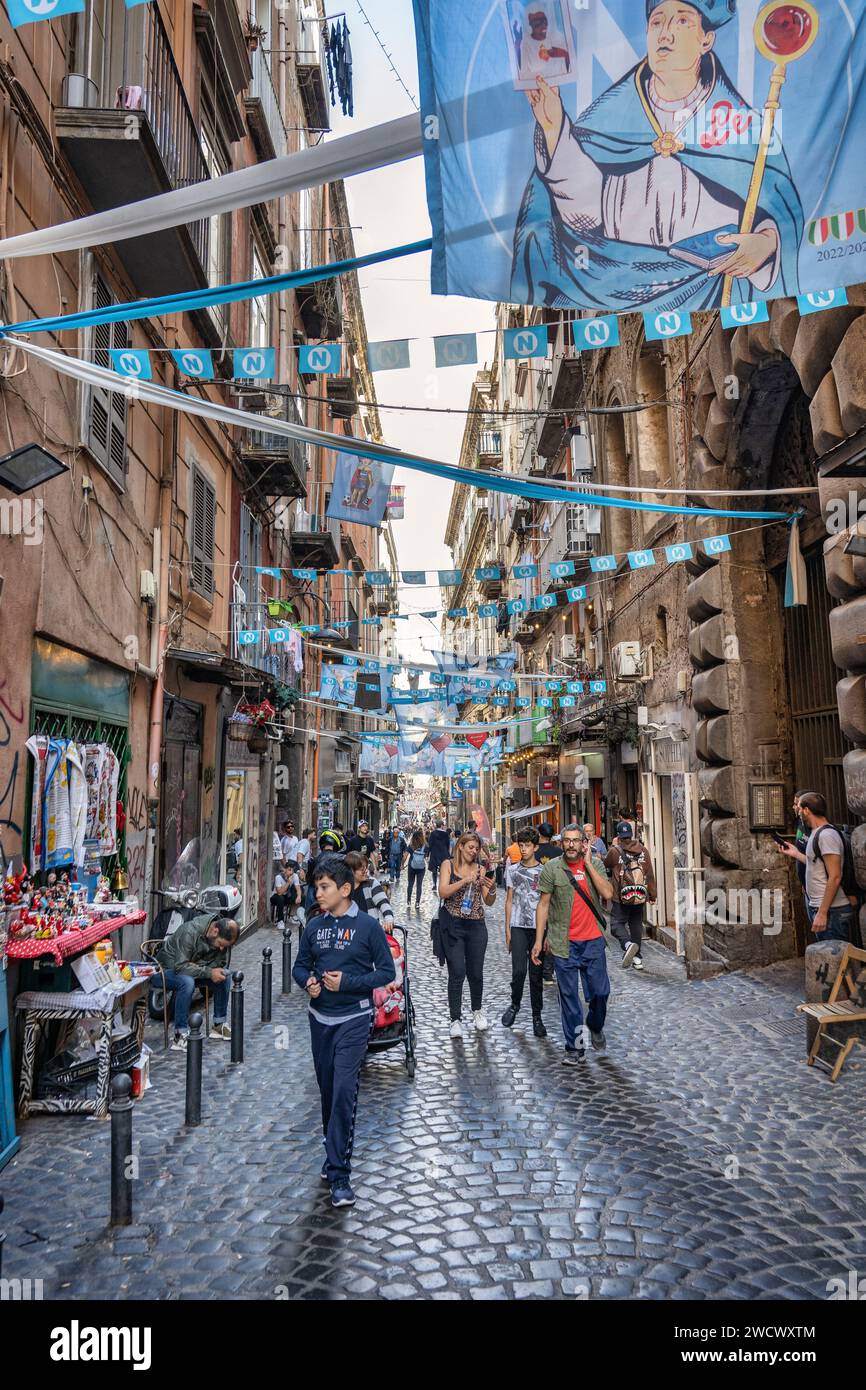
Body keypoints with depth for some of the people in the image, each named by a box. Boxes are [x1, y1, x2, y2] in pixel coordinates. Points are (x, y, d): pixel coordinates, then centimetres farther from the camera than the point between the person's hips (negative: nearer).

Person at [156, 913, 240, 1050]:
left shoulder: (223, 937, -13)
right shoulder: (190, 932, -34)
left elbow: (221, 963, -2)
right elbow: (180, 966, -36)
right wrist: (209, 972, -37)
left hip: (193, 967, 7)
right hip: (168, 968, -7)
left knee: (224, 976, -11)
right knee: (187, 982, -36)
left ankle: (219, 1024, 2)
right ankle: (180, 1036, -27)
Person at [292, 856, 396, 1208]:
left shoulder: (367, 925, -10)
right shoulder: (314, 926, 3)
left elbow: (387, 972, -8)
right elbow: (300, 966, 12)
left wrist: (347, 982, -19)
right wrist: (308, 981, -10)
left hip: (354, 1019, -5)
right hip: (320, 1018, 5)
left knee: (344, 1092, -10)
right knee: (327, 1090, 15)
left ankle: (339, 1174, -2)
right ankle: (334, 1152, 35)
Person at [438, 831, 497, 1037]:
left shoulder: (481, 868, 7)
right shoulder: (448, 865, 2)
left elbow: (489, 902, 5)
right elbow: (443, 892, -12)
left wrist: (492, 889, -15)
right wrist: (465, 880, -21)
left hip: (476, 925, 3)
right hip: (453, 924, -3)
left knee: (476, 972, 10)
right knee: (457, 972, -5)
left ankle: (477, 1010, 34)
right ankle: (456, 1019, 9)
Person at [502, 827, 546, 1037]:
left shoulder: (544, 872, 1)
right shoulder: (512, 870, 6)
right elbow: (509, 900, 10)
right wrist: (507, 930, 6)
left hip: (538, 927, -1)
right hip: (518, 927, 1)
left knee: (536, 974, 3)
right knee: (519, 971, -9)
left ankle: (536, 1016, 15)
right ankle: (514, 1005, 17)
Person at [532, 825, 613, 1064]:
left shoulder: (596, 864, 3)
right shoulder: (552, 868, -3)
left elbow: (608, 894, -11)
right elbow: (543, 904, 0)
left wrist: (588, 864, -12)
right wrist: (539, 941, -3)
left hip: (593, 939, 2)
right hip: (564, 943, -2)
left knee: (600, 991, 8)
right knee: (569, 995, 4)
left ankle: (596, 1026, 38)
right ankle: (574, 1047, 16)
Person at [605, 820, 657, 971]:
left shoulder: (614, 851, -10)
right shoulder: (643, 850, 2)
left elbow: (605, 864, 11)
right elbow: (650, 875, 6)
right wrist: (652, 895, 15)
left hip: (621, 898, -4)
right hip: (640, 896, 5)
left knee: (617, 923, 1)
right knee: (636, 924, 16)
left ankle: (627, 944, -27)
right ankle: (637, 958, 20)